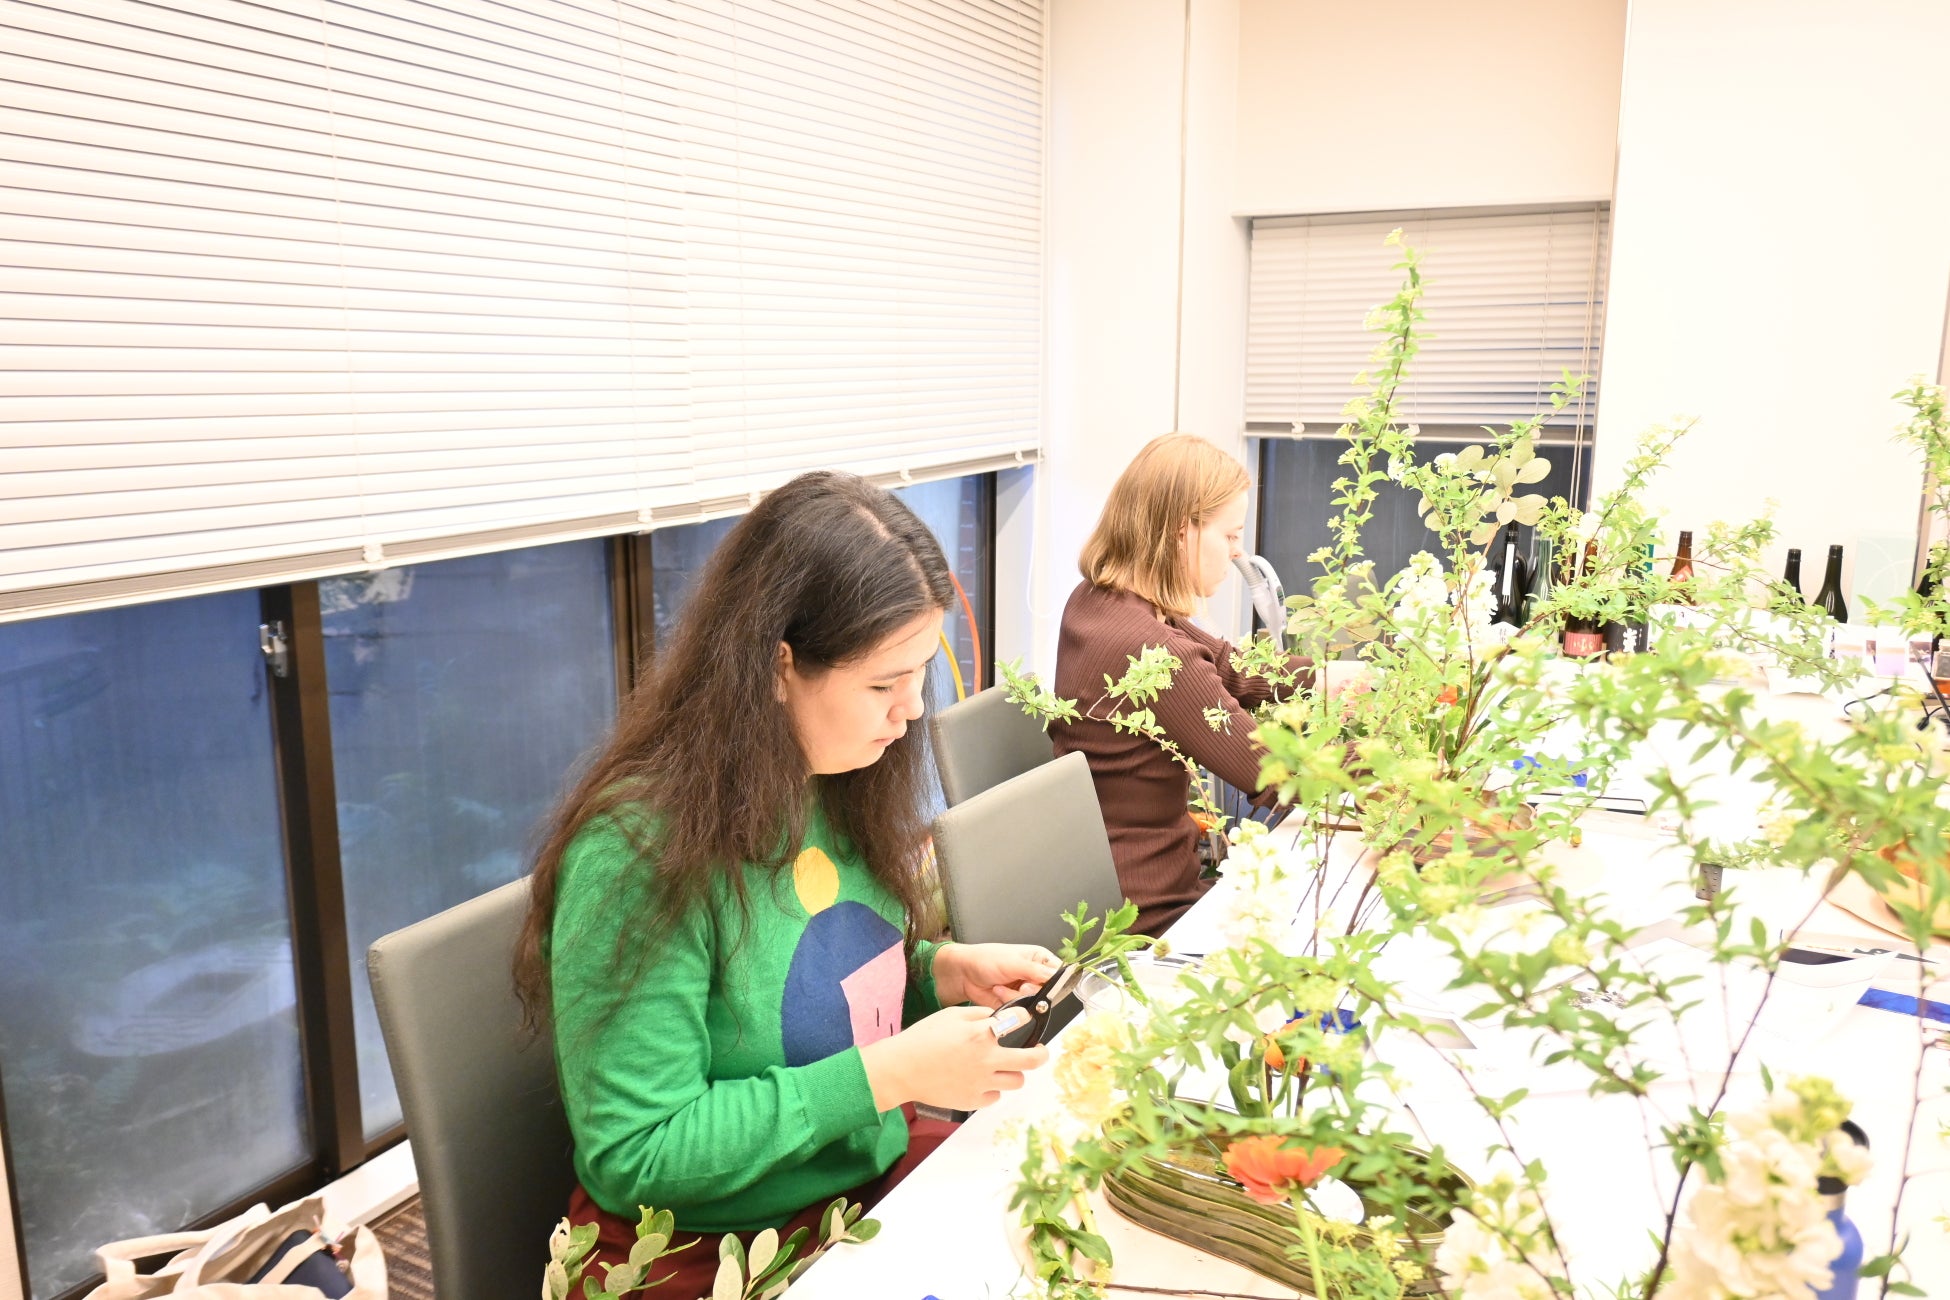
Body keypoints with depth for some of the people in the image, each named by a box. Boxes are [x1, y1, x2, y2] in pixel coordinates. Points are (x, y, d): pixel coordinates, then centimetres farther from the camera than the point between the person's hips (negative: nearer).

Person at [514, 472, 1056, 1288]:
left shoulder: (839, 786, -1)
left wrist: (943, 972, -5)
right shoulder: (642, 850, -24)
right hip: (706, 1252, -7)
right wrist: (888, 1075, -24)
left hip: (871, 1174, 7)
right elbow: (633, 1157, -22)